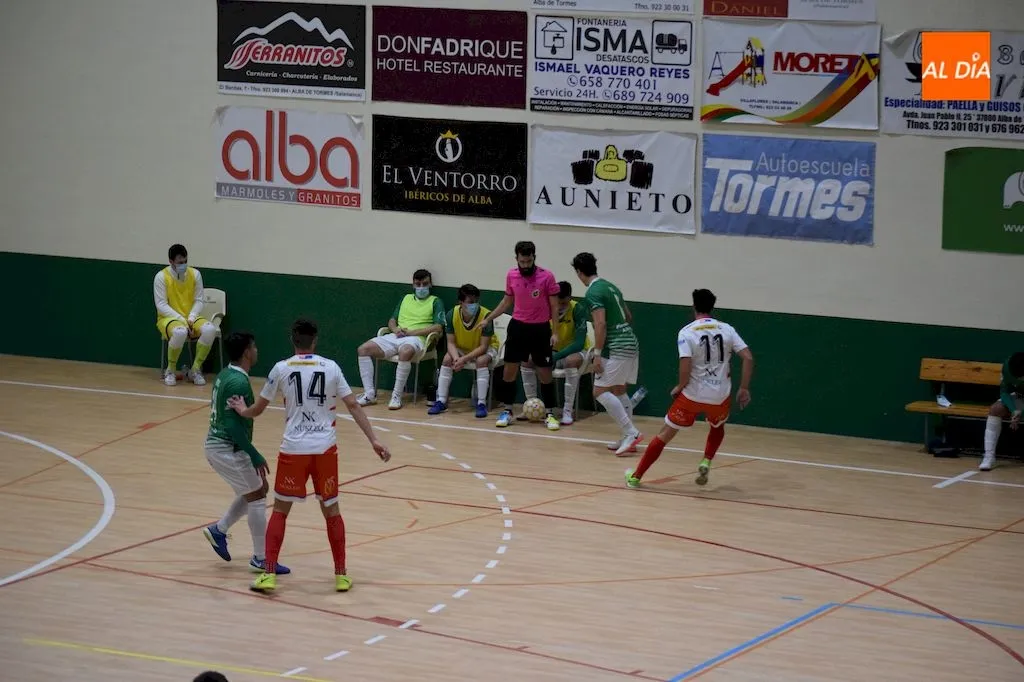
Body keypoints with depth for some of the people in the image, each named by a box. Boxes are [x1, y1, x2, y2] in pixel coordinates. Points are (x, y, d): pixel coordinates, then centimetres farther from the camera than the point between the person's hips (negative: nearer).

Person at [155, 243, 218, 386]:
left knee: (210, 330, -28)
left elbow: (199, 301, 4)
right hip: (168, 318, -4)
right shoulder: (161, 277, -9)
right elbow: (161, 305, -12)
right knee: (180, 332, -40)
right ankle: (170, 371, -16)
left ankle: (195, 370, -11)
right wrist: (181, 320, -21)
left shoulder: (195, 274, 2)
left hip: (190, 319, 4)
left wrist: (191, 318, -14)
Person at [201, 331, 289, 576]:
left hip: (216, 444, 10)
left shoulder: (225, 375, 9)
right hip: (228, 449, -10)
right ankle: (261, 558, 6)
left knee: (255, 489, 20)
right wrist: (255, 456, -21)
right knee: (257, 496, 1)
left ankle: (219, 530, 21)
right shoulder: (239, 383, -21)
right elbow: (234, 424, -25)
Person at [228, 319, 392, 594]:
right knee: (331, 510, 15)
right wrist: (374, 441, 1)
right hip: (325, 448, 1)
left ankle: (269, 574, 3)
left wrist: (242, 410, 31)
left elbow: (258, 409, 9)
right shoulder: (330, 367, 1)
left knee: (280, 510, 11)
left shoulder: (281, 369, -1)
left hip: (294, 449, -1)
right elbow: (353, 406, -1)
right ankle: (341, 575, 16)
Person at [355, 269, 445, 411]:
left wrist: (410, 332, -10)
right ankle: (369, 393, -14)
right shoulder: (406, 298, 26)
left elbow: (438, 327, -4)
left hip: (416, 339, -6)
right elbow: (392, 320, 25)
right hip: (395, 337, 6)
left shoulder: (435, 302, 9)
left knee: (405, 352, -42)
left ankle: (397, 396, -32)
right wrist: (395, 329, -1)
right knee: (363, 349, -15)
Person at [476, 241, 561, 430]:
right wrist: (488, 319, 11)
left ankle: (550, 414, 12)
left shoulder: (547, 277, -12)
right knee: (509, 370, 3)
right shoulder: (511, 275, -2)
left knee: (545, 373, 2)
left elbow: (554, 306, -5)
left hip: (540, 329, -3)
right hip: (518, 327, 3)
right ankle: (506, 411, 16)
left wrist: (554, 332, -10)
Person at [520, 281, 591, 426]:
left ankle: (568, 410, -31)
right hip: (554, 352, 5)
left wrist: (556, 357, -37)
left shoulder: (578, 310, -23)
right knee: (527, 359, -16)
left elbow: (579, 343, -28)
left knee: (572, 361, -39)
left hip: (576, 352, -5)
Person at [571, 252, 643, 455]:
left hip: (616, 348, -9)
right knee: (619, 391, 16)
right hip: (631, 343, 9)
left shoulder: (593, 293, -11)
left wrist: (597, 354, -17)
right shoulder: (611, 286, 17)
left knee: (600, 391, -7)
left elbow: (601, 324, -20)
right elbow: (628, 316, 24)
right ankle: (628, 439, 14)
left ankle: (631, 432, -15)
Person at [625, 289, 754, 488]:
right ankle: (706, 463, 10)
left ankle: (636, 477, 14)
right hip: (720, 396, 2)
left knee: (665, 434, 11)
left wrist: (680, 387, 0)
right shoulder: (726, 329, 2)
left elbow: (685, 367, -18)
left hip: (693, 395, -2)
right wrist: (744, 389, 3)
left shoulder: (686, 332, -8)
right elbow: (748, 358, -4)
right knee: (718, 427, 34)